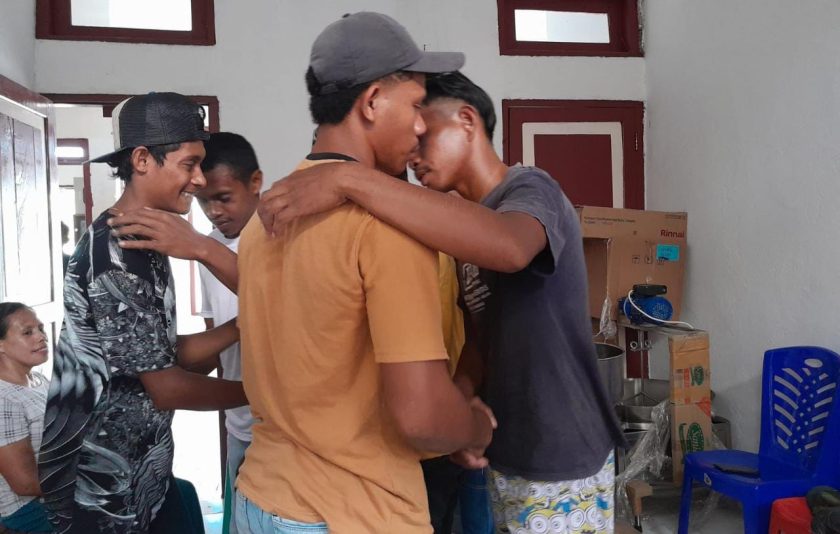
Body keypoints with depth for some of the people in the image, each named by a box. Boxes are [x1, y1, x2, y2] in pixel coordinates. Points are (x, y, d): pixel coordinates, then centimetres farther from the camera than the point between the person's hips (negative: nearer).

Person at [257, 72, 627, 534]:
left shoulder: (529, 189, -18)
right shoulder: (463, 223, 7)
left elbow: (509, 248, -42)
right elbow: (480, 337, 8)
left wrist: (351, 180, -43)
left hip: (561, 467, -7)